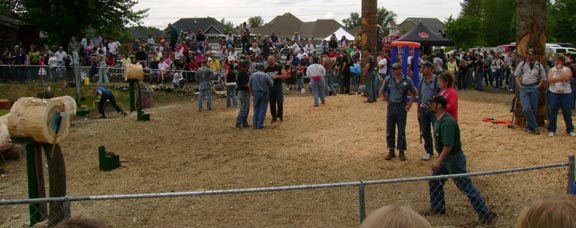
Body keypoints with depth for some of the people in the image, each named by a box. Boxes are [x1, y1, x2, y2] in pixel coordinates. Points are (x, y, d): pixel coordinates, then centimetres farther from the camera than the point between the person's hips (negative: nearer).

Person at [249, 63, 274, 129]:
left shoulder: (252, 75, -3)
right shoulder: (266, 76, -14)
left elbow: (249, 85, 6)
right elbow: (271, 84, -6)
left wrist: (251, 92, 23)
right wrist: (271, 79, 14)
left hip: (256, 93, 4)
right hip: (264, 93, -3)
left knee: (256, 109, 13)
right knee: (262, 109, 3)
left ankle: (255, 124, 11)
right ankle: (260, 125, 2)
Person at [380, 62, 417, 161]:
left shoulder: (407, 80, -5)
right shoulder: (388, 79, 0)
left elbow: (414, 93, 7)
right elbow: (382, 91, 14)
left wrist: (410, 104, 0)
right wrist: (387, 100, 6)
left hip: (402, 107, -2)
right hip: (391, 107, 2)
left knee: (401, 131, 4)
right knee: (390, 130, 6)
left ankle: (401, 152, 13)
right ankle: (391, 151, 18)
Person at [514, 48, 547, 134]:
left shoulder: (539, 66, 8)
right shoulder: (522, 64, 9)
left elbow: (543, 79, 10)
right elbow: (516, 75, 10)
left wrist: (538, 87, -4)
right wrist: (519, 86, -1)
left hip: (534, 88, 0)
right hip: (523, 88, 0)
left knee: (533, 109, 3)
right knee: (526, 109, -13)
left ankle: (529, 126, 16)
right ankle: (534, 126, -2)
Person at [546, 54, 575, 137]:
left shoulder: (567, 70, 4)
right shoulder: (551, 70, 7)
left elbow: (567, 77, -17)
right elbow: (550, 80, -10)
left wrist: (559, 69, -9)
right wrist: (561, 78, -14)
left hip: (566, 93, -1)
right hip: (554, 93, 1)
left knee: (567, 113, 3)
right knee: (552, 113, 1)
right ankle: (551, 130, 9)